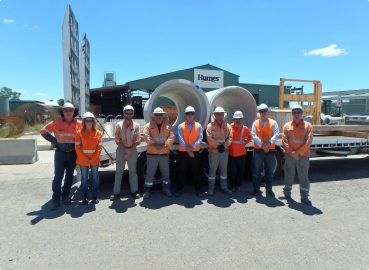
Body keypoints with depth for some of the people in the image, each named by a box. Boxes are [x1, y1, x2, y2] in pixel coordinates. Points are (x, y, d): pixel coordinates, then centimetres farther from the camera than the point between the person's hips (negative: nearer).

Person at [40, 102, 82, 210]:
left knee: (69, 176, 11)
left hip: (73, 153, 2)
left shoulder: (79, 123, -1)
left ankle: (65, 196, 25)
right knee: (58, 176, -4)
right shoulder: (56, 123, -2)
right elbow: (43, 131, 5)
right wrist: (54, 141, -4)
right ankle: (56, 200, 4)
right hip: (60, 153, -2)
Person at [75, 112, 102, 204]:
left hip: (95, 160, 1)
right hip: (83, 160, -1)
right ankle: (85, 197, 20)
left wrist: (93, 158, -9)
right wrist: (85, 158, -11)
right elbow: (77, 148, -4)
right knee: (84, 179, 7)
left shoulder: (98, 133, -1)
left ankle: (95, 197, 17)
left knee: (95, 178, 7)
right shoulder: (79, 133, -3)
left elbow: (99, 147, -1)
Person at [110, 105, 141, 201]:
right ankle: (116, 192, 10)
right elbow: (117, 140, -2)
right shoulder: (119, 125, 2)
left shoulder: (136, 125, 4)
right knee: (119, 171, 4)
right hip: (121, 150, -1)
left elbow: (138, 140, 0)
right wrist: (125, 148, -12)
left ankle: (134, 191, 19)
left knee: (133, 171, 9)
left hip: (133, 150, 1)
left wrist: (130, 148, -12)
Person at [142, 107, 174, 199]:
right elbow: (146, 136, -9)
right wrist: (154, 144, -22)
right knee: (150, 172, 1)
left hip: (165, 153, 2)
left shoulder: (168, 126, 9)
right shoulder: (148, 126, 5)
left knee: (165, 172, 11)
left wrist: (164, 145, -16)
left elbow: (171, 137, -3)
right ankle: (147, 190, 10)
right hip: (152, 153, -2)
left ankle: (166, 189, 25)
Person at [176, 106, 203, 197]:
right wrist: (187, 149, -15)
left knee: (196, 171, 7)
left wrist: (192, 147, -18)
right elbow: (180, 139, -7)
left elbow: (200, 138, -5)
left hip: (195, 151, 1)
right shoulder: (181, 126, 2)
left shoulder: (198, 126, 5)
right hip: (183, 152, 0)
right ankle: (179, 189, 17)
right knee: (182, 171, 6)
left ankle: (198, 189, 18)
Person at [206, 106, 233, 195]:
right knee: (212, 169, 1)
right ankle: (211, 188, 9)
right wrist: (218, 146, -14)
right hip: (214, 151, -4)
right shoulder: (210, 125, -4)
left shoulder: (227, 126, 8)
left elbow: (230, 137, 0)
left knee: (224, 169, 12)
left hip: (224, 150, 4)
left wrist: (224, 145, -14)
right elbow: (209, 139, -12)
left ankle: (224, 187, 24)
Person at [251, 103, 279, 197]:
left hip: (270, 150, 1)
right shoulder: (255, 123, 4)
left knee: (269, 171, 8)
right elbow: (254, 135, -7)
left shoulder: (273, 123, 4)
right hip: (258, 150, 0)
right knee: (257, 171, 5)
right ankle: (256, 189, 16)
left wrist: (269, 143, -23)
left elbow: (276, 135, -8)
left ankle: (269, 190, 20)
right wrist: (262, 145, -18)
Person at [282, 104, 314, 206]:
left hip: (303, 155, -1)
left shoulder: (308, 125, 2)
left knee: (304, 176, 2)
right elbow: (284, 141, -1)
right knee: (289, 174, 11)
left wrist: (298, 152, -13)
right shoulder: (287, 126, 6)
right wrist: (291, 152, -11)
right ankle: (287, 192, 26)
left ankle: (304, 196, 10)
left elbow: (309, 141, -6)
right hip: (289, 155, 1)